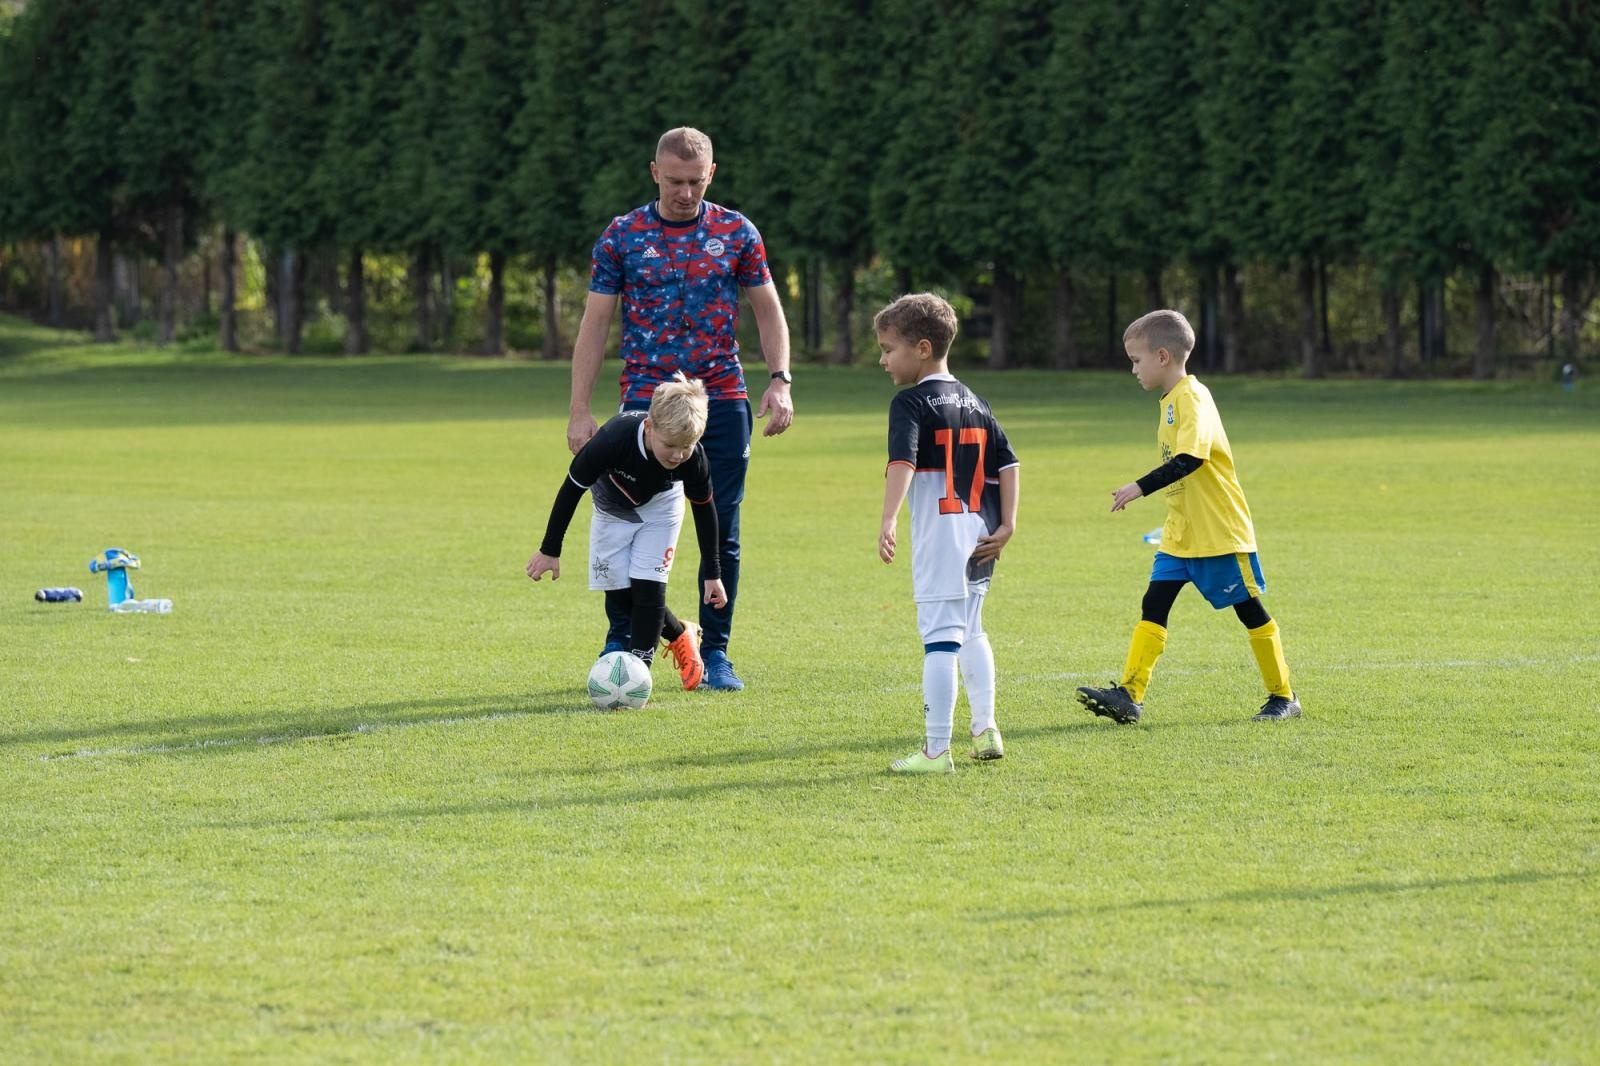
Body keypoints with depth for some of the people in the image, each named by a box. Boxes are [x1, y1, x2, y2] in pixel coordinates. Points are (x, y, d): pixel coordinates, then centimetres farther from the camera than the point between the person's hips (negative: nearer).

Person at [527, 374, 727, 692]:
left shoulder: (694, 459, -33)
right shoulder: (613, 441, -41)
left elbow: (704, 509, -12)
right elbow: (572, 489, -24)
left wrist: (712, 574, -5)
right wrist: (550, 550, -16)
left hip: (659, 508, 0)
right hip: (613, 509, 0)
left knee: (647, 587, -13)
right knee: (618, 594, -1)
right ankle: (679, 636, 22)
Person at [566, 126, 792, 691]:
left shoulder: (736, 232, 5)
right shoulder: (622, 236, 1)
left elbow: (767, 309, 11)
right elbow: (596, 322, 2)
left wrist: (779, 381, -3)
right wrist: (579, 410, -3)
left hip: (723, 398, 1)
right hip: (647, 400, -1)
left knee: (721, 533, 1)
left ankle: (715, 652, 11)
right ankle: (620, 648, 7)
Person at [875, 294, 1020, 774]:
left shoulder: (911, 402, -8)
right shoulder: (974, 402, 15)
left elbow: (902, 462, -23)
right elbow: (1007, 463, 12)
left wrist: (889, 521, -34)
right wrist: (1006, 526, 7)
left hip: (939, 536, -8)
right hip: (979, 538, 8)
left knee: (940, 639, -9)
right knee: (970, 630, 24)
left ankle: (936, 750, -11)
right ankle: (985, 730, 28)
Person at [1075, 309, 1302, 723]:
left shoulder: (1191, 397, -18)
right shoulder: (1170, 399, 12)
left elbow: (1190, 458, -31)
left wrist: (1141, 487, -35)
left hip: (1221, 533, -9)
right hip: (1180, 534, 9)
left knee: (1250, 610, 2)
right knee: (1154, 606, -2)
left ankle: (1283, 697, 13)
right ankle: (1129, 694, -8)